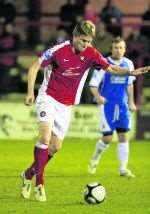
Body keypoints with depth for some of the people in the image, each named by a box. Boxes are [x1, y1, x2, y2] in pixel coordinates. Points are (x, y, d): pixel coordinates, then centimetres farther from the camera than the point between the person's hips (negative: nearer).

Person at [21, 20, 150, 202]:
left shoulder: (91, 54, -5)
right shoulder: (58, 51, -15)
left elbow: (110, 68, 1)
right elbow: (35, 67, -6)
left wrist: (131, 72, -16)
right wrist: (30, 92, -12)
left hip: (66, 105, 5)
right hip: (49, 98, -5)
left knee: (55, 147, 6)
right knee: (45, 138, -23)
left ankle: (28, 174, 25)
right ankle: (39, 183, -18)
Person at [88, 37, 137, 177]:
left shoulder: (128, 64, 4)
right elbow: (93, 84, -11)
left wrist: (131, 102, 17)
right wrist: (98, 96, -30)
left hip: (122, 105, 4)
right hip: (107, 104, -4)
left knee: (123, 136, -1)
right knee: (107, 138, -5)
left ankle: (123, 169, 5)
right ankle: (95, 159, 23)